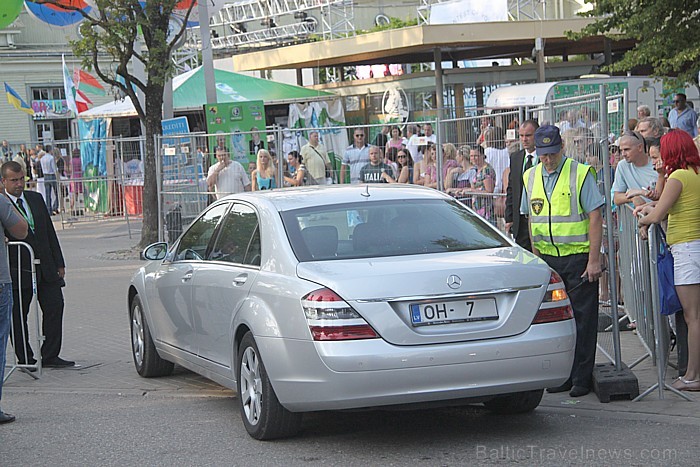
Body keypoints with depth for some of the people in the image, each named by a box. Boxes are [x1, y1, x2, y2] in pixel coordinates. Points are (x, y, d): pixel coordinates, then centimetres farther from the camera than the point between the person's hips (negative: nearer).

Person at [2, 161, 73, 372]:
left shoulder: (36, 199, 12)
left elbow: (50, 232, 14)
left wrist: (59, 263, 12)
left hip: (46, 268, 5)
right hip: (19, 269, -5)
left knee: (54, 307, 0)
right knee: (18, 315, 2)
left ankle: (50, 356, 7)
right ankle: (25, 359, 13)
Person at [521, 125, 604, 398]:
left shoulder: (581, 173, -7)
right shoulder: (530, 177, 8)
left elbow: (595, 217, -9)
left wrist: (593, 260, -13)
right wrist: (536, 256, 12)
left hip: (578, 256, -5)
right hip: (547, 258, 5)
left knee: (582, 317, -1)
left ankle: (581, 378, 5)